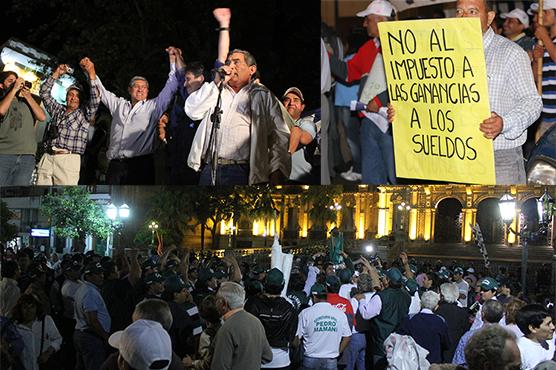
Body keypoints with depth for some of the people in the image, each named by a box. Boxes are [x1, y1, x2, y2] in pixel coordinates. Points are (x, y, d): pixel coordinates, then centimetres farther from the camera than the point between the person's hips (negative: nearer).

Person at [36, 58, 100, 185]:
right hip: (47, 158, 4)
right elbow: (44, 93, 23)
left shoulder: (84, 113, 11)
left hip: (68, 159, -4)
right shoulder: (57, 110, 23)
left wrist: (91, 72, -13)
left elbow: (95, 100, -5)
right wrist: (56, 74, 15)